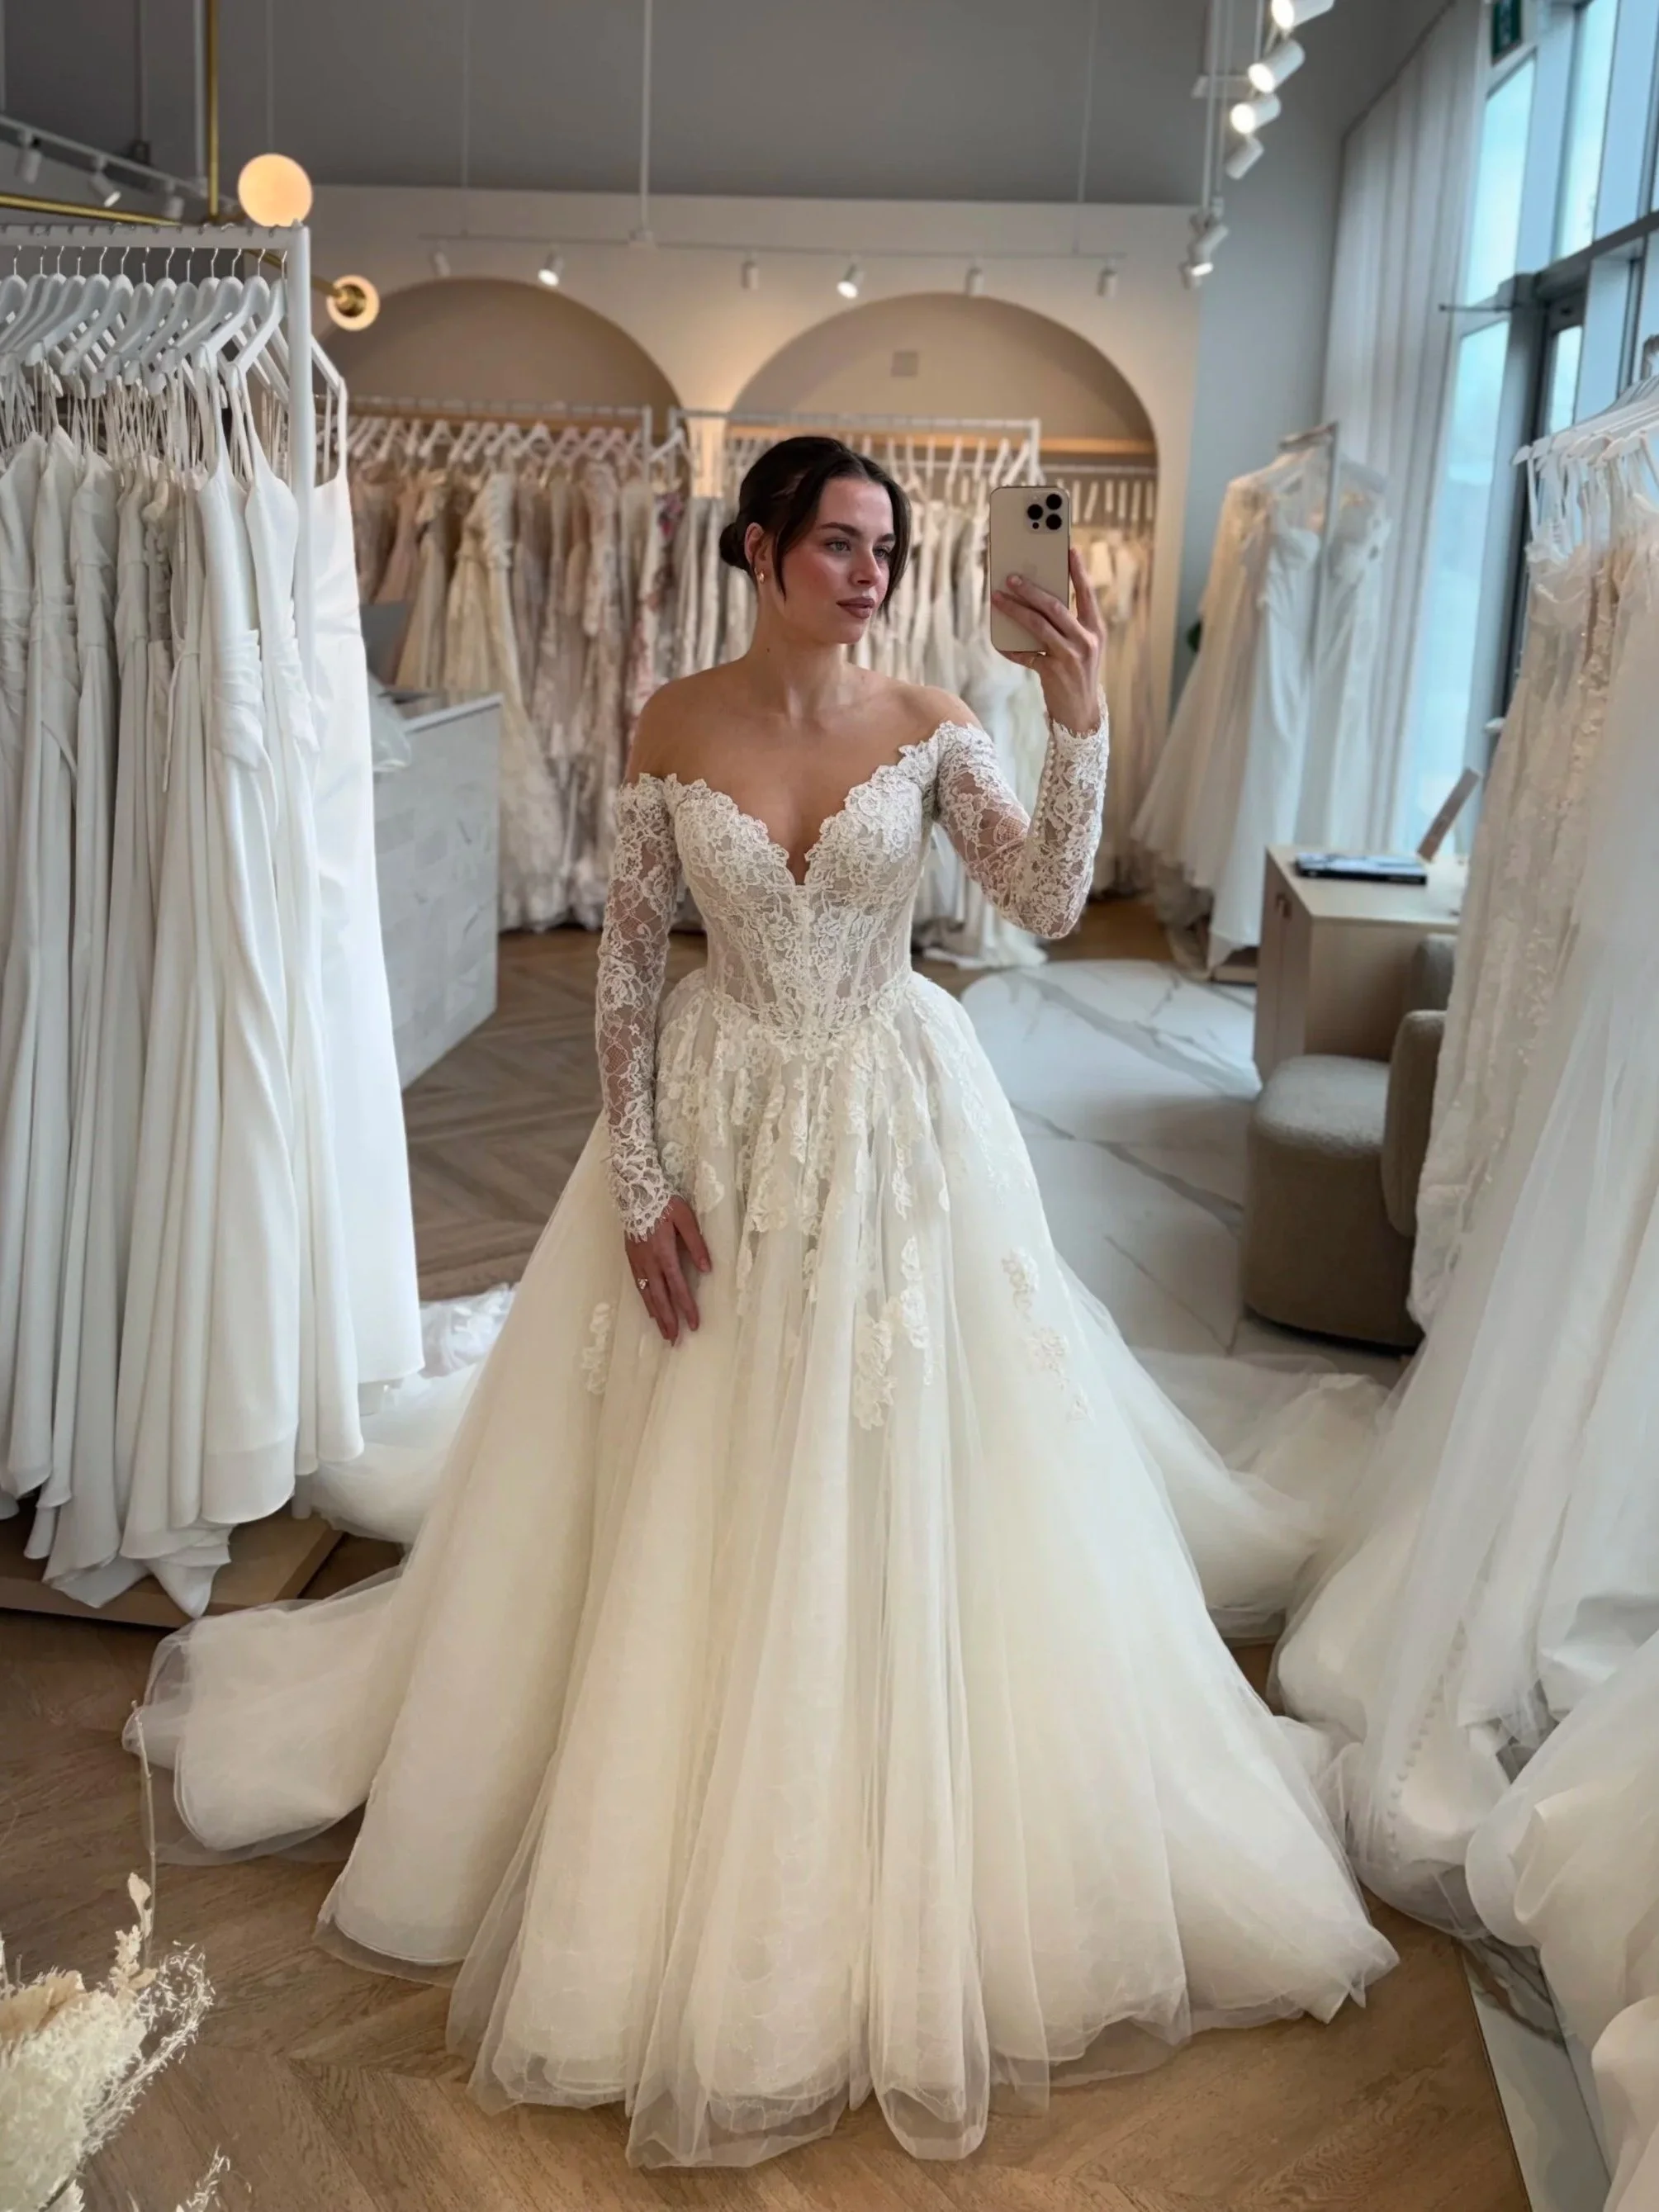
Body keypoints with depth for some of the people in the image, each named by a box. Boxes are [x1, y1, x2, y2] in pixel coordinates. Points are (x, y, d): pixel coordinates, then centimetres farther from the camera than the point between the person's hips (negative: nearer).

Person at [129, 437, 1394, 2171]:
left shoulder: (929, 726, -5)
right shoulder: (676, 728, -4)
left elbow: (1049, 904, -16)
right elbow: (625, 958, -3)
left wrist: (1080, 720, -28)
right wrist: (641, 1183, -8)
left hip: (900, 1132, 0)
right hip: (722, 1127, 0)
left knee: (900, 1487, 7)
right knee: (700, 1502, 9)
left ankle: (903, 1864, 31)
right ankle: (689, 1844, 32)